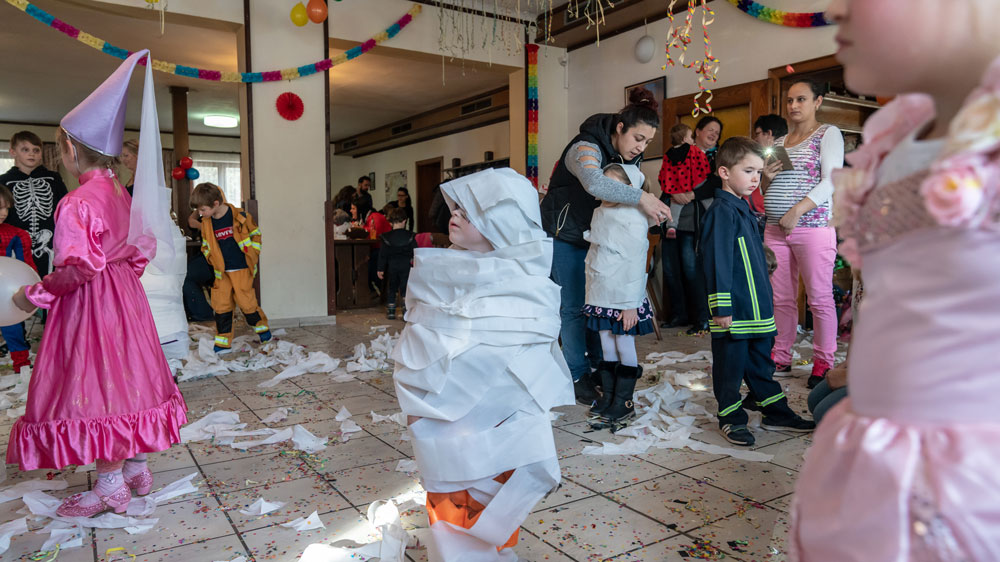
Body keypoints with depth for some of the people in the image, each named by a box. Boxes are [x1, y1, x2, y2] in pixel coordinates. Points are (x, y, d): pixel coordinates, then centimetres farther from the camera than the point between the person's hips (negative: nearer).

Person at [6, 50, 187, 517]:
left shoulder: (77, 203, -19)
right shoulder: (123, 194, 7)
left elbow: (79, 267, -23)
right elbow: (146, 246, 13)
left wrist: (34, 294, -11)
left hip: (91, 304, -8)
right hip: (124, 296, 9)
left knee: (97, 387, 1)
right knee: (124, 379, 16)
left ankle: (111, 487, 11)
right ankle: (136, 466, 27)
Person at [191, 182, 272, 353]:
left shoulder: (240, 216, -8)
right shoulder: (206, 223, 3)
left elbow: (255, 234, 3)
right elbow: (205, 245, 16)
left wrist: (253, 254, -3)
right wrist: (213, 260, 1)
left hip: (241, 269, -4)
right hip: (221, 272, 4)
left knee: (246, 301, -2)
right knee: (221, 305, 3)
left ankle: (261, 326, 25)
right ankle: (223, 342, 12)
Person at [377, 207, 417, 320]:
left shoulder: (386, 237, -3)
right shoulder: (410, 236, -5)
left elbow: (383, 255, -1)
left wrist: (381, 269, 4)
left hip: (392, 267, 1)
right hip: (406, 266, -1)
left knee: (392, 289, 13)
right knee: (405, 288, 4)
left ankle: (391, 311, 14)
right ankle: (407, 310, -3)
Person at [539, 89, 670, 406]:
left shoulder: (631, 157, 0)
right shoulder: (586, 147, -27)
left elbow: (631, 190, 3)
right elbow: (594, 183, -49)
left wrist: (651, 206, -18)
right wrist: (641, 198, -50)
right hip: (565, 234, -7)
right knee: (573, 306, -3)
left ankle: (597, 366, 21)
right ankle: (578, 376, 7)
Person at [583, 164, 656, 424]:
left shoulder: (633, 220, -15)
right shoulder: (600, 213, 9)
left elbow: (635, 265, -16)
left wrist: (631, 304, -16)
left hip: (623, 298, -7)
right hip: (601, 295, 7)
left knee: (625, 346, 4)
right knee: (607, 347, 14)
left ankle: (624, 402, 14)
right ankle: (607, 396, 24)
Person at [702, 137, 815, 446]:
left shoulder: (743, 208, 16)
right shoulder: (722, 211, -14)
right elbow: (717, 261, -20)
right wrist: (721, 306, -22)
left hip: (757, 306, 10)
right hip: (734, 310, -10)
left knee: (761, 362, 19)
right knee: (730, 365, 3)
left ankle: (776, 412, 30)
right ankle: (731, 418, 15)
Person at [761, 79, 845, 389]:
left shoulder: (828, 134, 3)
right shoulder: (778, 143, 19)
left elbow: (831, 181, -9)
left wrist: (797, 211, -19)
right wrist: (767, 178, 0)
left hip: (813, 227, -5)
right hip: (775, 230, 5)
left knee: (820, 298, -2)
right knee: (781, 299, 7)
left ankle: (823, 364, 8)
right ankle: (781, 358, 16)